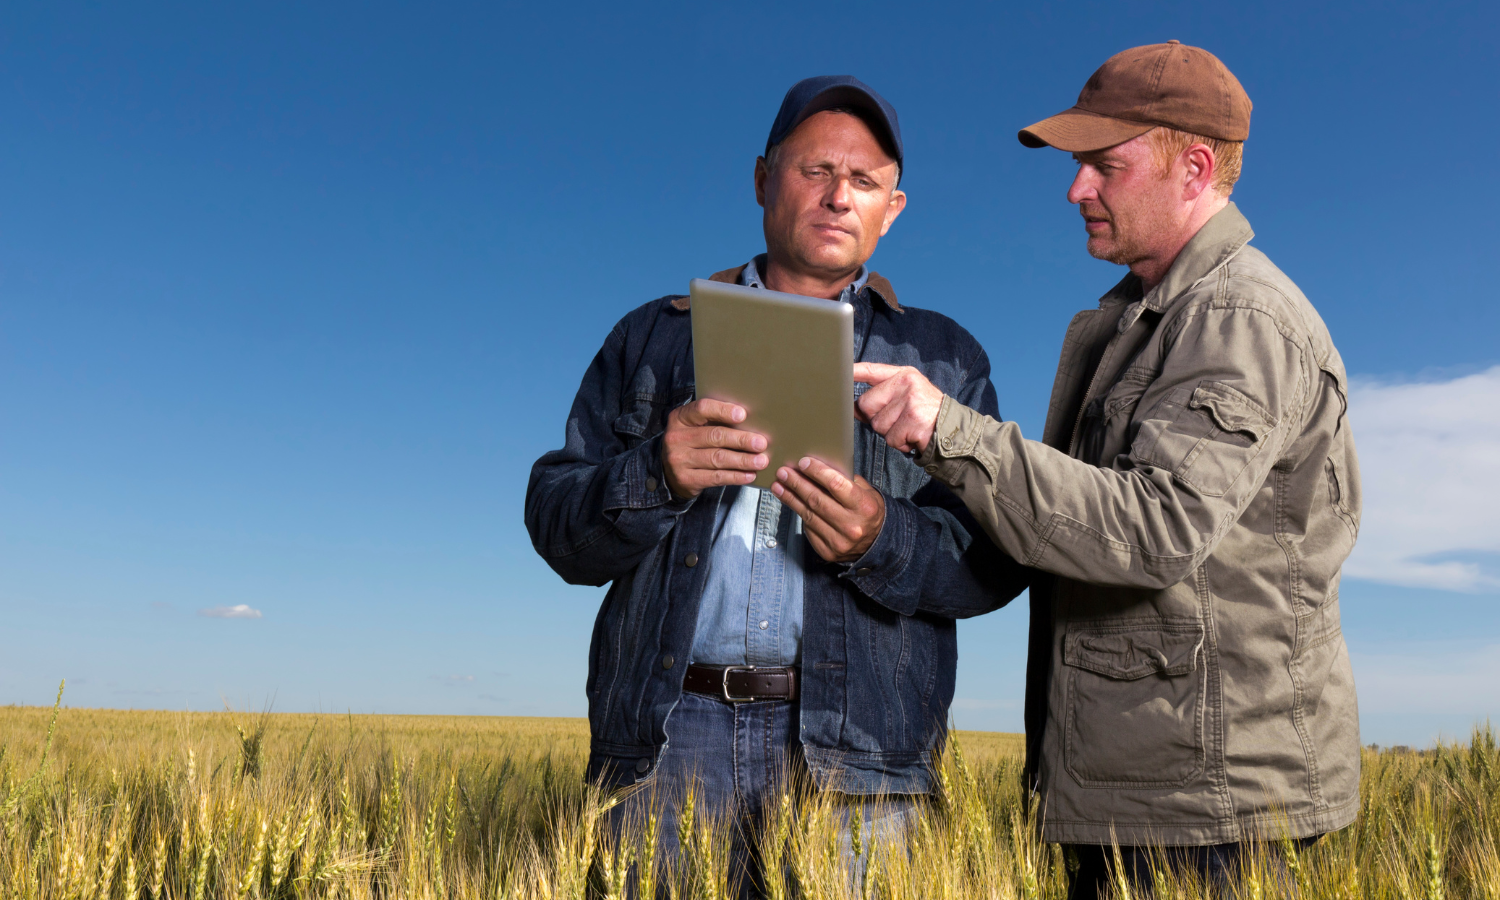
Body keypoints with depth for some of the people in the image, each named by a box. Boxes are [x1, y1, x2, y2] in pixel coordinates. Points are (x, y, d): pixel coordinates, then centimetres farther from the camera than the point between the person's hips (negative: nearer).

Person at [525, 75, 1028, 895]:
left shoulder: (942, 356, 13)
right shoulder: (652, 336, 14)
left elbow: (998, 559, 5)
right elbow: (557, 524, 6)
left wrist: (884, 542, -16)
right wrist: (656, 476, -15)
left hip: (853, 745, 0)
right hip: (667, 735, 1)